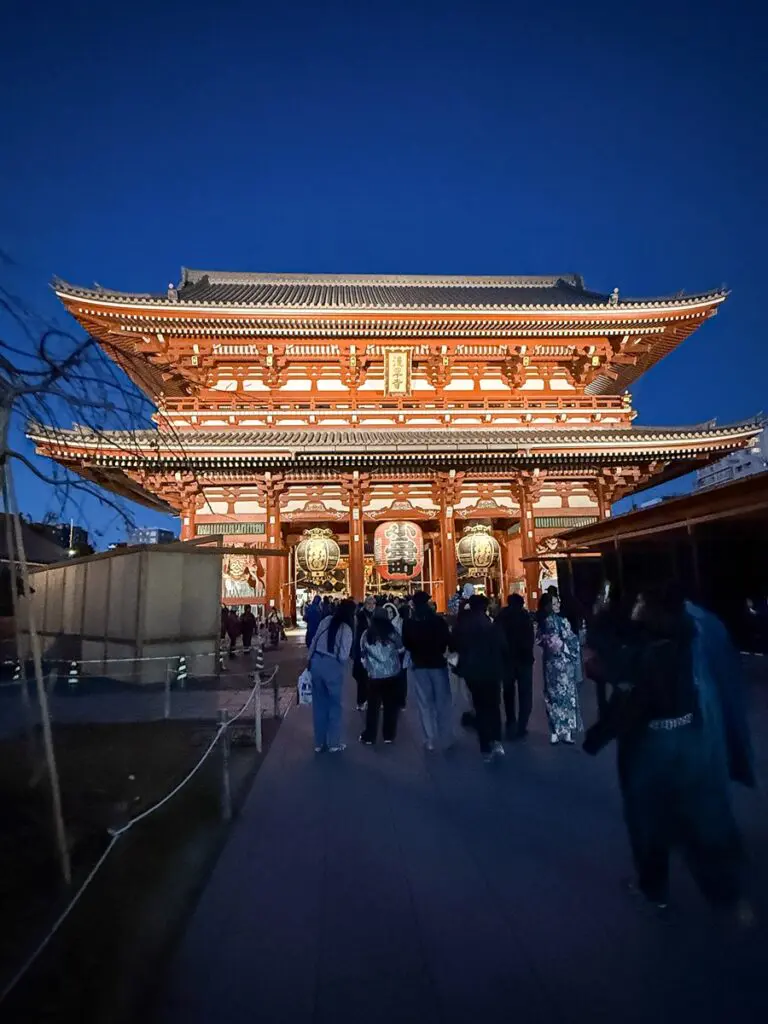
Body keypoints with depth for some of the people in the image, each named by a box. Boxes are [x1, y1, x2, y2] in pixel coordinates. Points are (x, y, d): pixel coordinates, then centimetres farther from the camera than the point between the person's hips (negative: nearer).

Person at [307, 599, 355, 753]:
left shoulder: (326, 620, 4)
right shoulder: (346, 628, -11)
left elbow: (314, 642, 6)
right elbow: (343, 656, -15)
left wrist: (310, 661, 13)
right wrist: (342, 664, 7)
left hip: (316, 662, 5)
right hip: (332, 666, -5)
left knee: (319, 704, 16)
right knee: (335, 705, 12)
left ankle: (319, 743, 27)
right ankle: (334, 744, 21)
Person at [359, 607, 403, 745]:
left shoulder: (366, 634, -6)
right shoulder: (392, 632, -7)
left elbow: (362, 654, 3)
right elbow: (400, 648, 8)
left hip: (374, 675, 0)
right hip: (392, 674, 0)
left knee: (373, 706, 10)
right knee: (391, 705, 11)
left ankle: (369, 737, 17)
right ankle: (388, 735, 18)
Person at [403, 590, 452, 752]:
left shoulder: (408, 623, -10)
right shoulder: (439, 620, -13)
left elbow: (406, 644, 1)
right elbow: (447, 640, -4)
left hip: (419, 665, 1)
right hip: (438, 663, 0)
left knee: (424, 703, 9)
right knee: (442, 700, 13)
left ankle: (430, 739, 12)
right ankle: (445, 736, 19)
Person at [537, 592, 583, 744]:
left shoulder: (541, 622, 0)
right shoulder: (561, 620, -18)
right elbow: (572, 641, -14)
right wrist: (574, 655, 2)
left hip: (549, 662, 6)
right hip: (563, 662, -5)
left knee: (552, 695, 10)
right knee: (566, 694, 5)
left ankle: (555, 732, 15)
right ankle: (566, 731, 9)